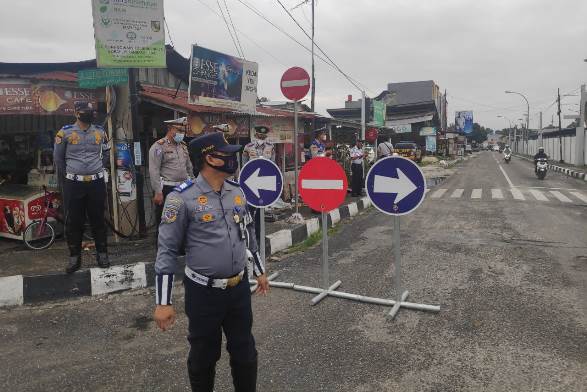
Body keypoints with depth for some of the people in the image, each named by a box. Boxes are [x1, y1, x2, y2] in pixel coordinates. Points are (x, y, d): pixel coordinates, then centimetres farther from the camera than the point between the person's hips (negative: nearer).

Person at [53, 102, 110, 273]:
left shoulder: (100, 132, 4)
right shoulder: (65, 132, -4)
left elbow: (106, 153, 21)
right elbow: (58, 158, 8)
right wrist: (67, 178, 10)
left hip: (97, 183, 2)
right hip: (73, 184, -2)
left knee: (98, 219, 9)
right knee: (73, 222, 4)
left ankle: (102, 253, 18)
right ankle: (74, 256, 15)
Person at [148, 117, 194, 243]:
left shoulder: (183, 146, 14)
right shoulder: (158, 147, -7)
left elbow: (189, 168, 20)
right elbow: (154, 171, -13)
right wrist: (158, 192, -18)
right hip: (166, 189, -6)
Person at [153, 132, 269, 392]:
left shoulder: (237, 191, 3)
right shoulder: (183, 197, -16)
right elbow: (167, 250, -13)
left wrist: (260, 271, 20)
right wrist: (163, 302, -13)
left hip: (239, 287, 5)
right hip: (204, 292, -5)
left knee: (245, 351, 18)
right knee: (204, 356, 15)